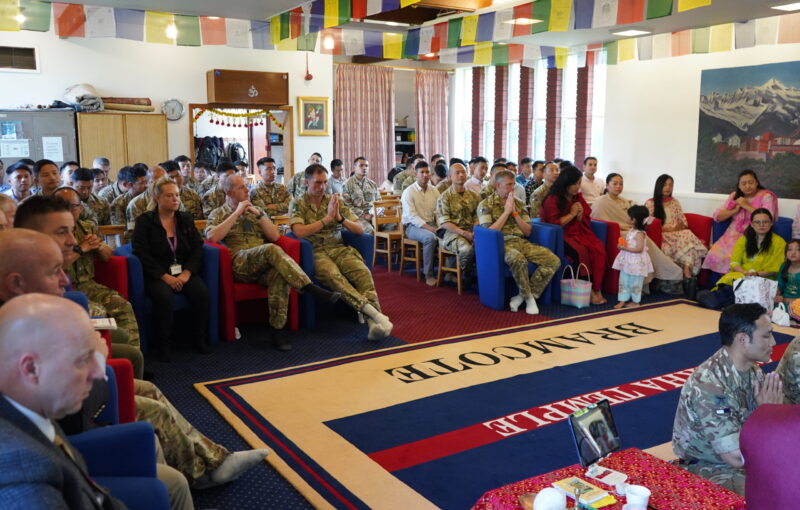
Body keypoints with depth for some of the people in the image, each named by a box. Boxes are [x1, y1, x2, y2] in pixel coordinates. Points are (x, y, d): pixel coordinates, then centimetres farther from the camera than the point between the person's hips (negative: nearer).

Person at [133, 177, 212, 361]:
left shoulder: (186, 219, 13)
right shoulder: (145, 221, 1)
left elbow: (197, 248, 7)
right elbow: (142, 254, -8)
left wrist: (186, 273, -9)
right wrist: (165, 277, -17)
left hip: (184, 272, 3)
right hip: (157, 274, -3)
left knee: (202, 293, -26)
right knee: (164, 296, -35)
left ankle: (199, 338, -7)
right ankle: (164, 344, -17)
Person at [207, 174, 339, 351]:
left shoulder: (255, 210, 26)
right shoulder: (218, 214, 16)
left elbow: (275, 236, 15)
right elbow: (212, 237, -8)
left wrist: (259, 215, 3)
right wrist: (237, 213, -4)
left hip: (263, 266, 3)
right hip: (239, 264, -3)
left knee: (280, 273, -35)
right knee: (271, 249, -35)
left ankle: (277, 330, -32)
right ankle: (312, 289, -40)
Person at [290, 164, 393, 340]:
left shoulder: (336, 201, 17)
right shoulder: (297, 204, 8)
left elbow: (360, 229, 13)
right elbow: (299, 232, -10)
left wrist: (340, 218, -5)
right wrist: (327, 218, -9)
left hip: (339, 248, 3)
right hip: (315, 251, -3)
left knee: (363, 272, -30)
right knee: (333, 275, -37)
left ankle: (374, 323, -44)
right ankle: (374, 313, -47)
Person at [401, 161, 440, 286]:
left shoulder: (434, 191, 11)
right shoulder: (408, 192, -6)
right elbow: (412, 216, -15)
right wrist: (429, 228, -25)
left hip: (431, 224, 5)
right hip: (413, 226, -5)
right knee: (430, 238, -36)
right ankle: (428, 274, -24)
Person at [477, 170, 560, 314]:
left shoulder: (518, 203, 17)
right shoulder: (486, 204, 2)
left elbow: (528, 231, 13)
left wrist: (515, 212, 0)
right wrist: (506, 212, -9)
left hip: (522, 242, 6)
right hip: (501, 244, -6)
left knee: (554, 260, -16)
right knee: (518, 259, -40)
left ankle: (523, 295, -13)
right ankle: (529, 297, -16)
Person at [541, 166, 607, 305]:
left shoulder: (578, 197, 14)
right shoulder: (553, 199, -4)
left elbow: (586, 221, 18)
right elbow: (554, 223, -11)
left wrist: (580, 215, -4)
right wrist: (571, 214, -7)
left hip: (578, 233, 6)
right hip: (561, 236, -6)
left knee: (599, 249, -23)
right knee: (581, 251, -33)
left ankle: (597, 289, -22)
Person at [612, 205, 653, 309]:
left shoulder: (639, 233, -20)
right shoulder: (632, 230, 7)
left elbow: (639, 249, -25)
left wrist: (625, 248, -23)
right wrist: (622, 245, 1)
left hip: (636, 262, -9)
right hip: (627, 261, 9)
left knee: (635, 283, 6)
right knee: (623, 281, 10)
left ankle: (635, 302, 19)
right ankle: (622, 300, 16)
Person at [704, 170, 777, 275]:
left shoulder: (766, 196, 1)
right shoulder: (735, 196, 14)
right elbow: (717, 216, 9)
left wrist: (746, 206, -12)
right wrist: (735, 210, -6)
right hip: (733, 236, 4)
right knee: (714, 254, -22)